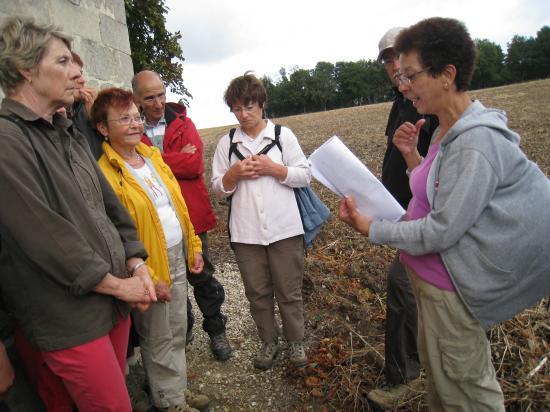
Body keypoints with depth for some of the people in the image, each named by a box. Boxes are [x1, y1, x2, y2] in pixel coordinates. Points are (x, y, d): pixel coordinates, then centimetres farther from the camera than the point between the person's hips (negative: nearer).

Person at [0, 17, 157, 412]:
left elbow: (109, 204, 12)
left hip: (113, 299, 7)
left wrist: (136, 265, 2)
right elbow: (45, 237, -21)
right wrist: (118, 285, -12)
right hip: (69, 317, -7)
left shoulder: (69, 135, 11)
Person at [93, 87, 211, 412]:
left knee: (178, 330, 21)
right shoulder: (105, 172, -18)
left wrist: (194, 246, 10)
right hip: (149, 267, -7)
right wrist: (149, 278, -16)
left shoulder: (152, 155, 7)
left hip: (178, 258, 7)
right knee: (159, 339, 12)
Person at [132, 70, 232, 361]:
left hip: (191, 215, 0)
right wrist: (177, 158, -18)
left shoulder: (183, 124, 1)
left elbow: (194, 164, -14)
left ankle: (216, 331, 30)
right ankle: (182, 329, 38)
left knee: (202, 276, 11)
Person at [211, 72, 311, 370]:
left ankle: (296, 341, 31)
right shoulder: (226, 143, 7)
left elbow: (305, 176, 0)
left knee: (289, 291, 9)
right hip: (245, 232, 2)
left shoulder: (283, 135, 3)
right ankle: (268, 342, 34)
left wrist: (273, 168, -13)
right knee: (257, 292, 13)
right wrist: (234, 173, -11)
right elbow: (218, 189, 8)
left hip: (284, 228, -2)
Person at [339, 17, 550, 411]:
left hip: (450, 288, -9)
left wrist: (370, 229, -17)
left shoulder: (475, 143, -25)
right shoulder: (447, 130, 4)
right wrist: (412, 155, -4)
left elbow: (441, 231, -27)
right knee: (437, 367, 27)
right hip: (431, 276, 9)